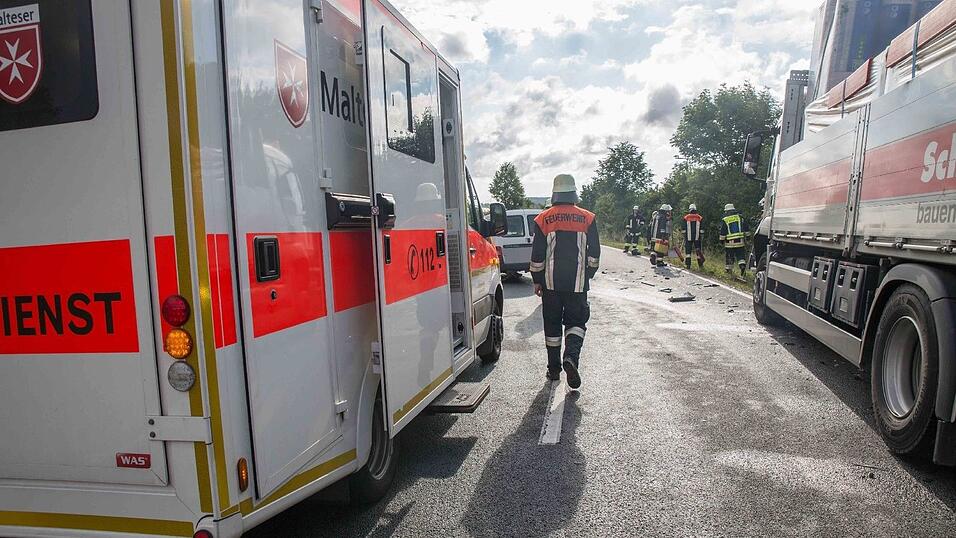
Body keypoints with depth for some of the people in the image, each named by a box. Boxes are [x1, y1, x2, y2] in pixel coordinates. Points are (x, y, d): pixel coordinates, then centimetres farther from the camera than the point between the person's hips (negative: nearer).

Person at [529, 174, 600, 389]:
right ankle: (571, 357, -16)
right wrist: (588, 275, 17)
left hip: (551, 282, 0)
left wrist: (537, 280, 8)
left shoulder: (543, 219, -1)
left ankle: (554, 369, 16)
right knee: (576, 321, 9)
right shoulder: (587, 219, 2)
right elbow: (594, 253, 4)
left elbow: (537, 255, 0)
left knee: (552, 324, 10)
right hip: (578, 283, 0)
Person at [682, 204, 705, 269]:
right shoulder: (700, 218, 2)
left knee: (688, 250, 5)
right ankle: (700, 265, 10)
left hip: (688, 238, -1)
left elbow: (684, 229, 1)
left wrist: (684, 237, 7)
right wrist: (701, 237, 7)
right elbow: (701, 229, 2)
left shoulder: (686, 218, 0)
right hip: (697, 238, 1)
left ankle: (688, 265, 1)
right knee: (699, 251, 8)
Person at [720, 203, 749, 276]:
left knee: (729, 256, 9)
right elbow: (746, 229, 9)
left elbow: (723, 232, -3)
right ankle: (743, 266, -14)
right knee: (740, 255, 7)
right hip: (740, 241, 2)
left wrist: (722, 240, 8)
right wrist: (746, 236, 19)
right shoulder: (740, 218, 5)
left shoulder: (725, 220, -4)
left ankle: (729, 269, 17)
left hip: (729, 242, -2)